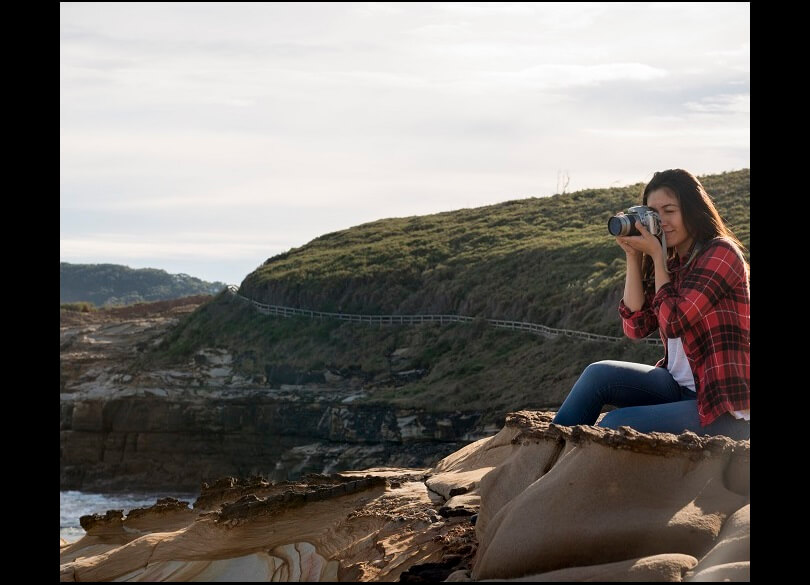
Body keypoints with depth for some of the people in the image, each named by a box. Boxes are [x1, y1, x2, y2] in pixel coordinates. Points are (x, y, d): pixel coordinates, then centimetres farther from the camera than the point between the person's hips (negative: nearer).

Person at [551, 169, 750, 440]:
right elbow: (636, 326, 2)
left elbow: (674, 322, -18)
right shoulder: (672, 263, 12)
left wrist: (656, 255, -10)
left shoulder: (721, 254, -11)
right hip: (682, 387, 8)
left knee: (618, 423, -21)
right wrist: (633, 256, -3)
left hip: (725, 409, -8)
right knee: (599, 374, -10)